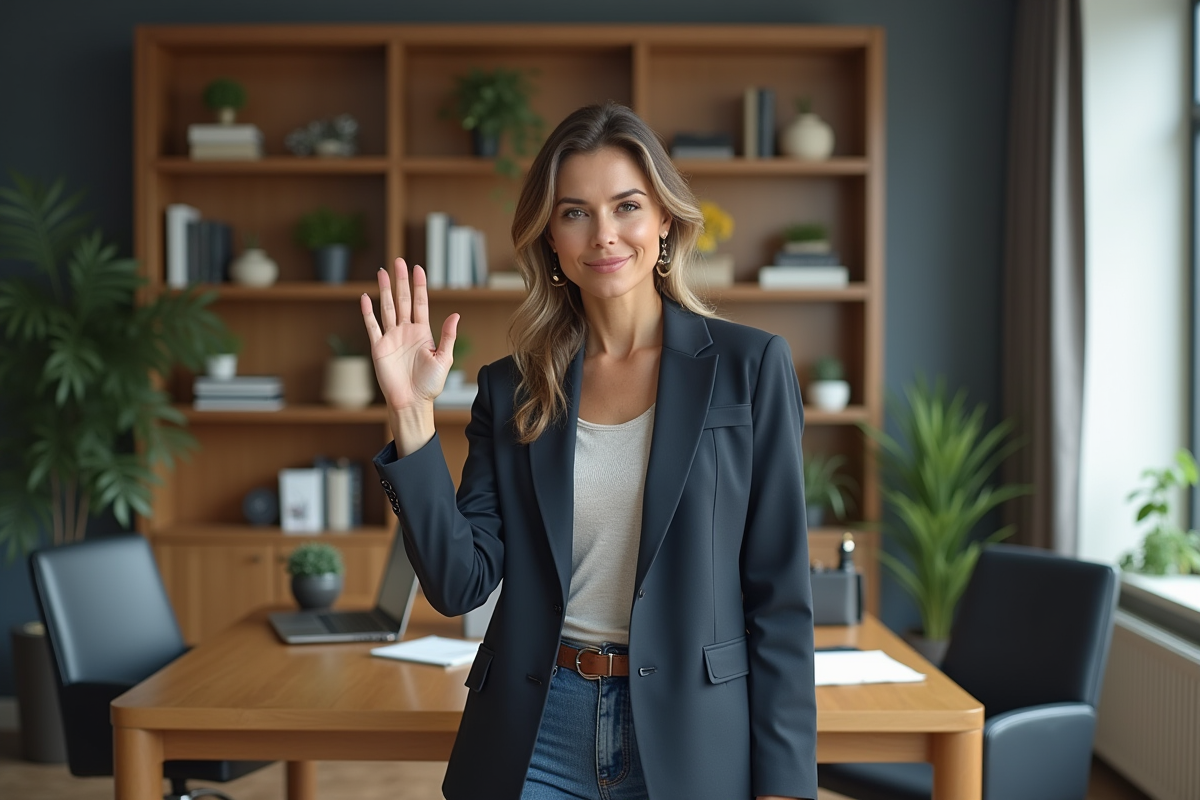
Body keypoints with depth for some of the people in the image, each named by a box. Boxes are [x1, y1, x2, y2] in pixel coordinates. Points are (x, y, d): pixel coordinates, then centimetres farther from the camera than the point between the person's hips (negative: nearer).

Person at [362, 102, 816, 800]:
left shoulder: (749, 366, -4)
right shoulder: (512, 389, 3)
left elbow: (780, 594, -5)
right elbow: (461, 583, -3)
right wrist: (413, 415, -11)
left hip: (687, 740, -2)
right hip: (534, 741, 2)